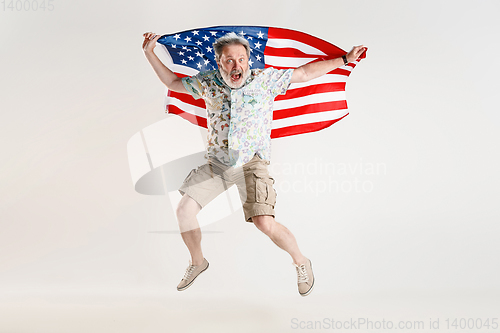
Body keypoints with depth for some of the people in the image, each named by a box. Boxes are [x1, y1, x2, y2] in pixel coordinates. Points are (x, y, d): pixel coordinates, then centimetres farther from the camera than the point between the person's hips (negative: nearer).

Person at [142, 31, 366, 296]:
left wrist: (344, 59, 1)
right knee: (184, 211, -2)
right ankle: (198, 262, 26)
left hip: (251, 163, -4)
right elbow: (173, 82, 16)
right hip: (216, 162, 4)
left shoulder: (265, 79, -5)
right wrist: (149, 54, 10)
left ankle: (300, 262, 10)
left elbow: (305, 73, 1)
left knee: (265, 223, -18)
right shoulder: (207, 82, 2)